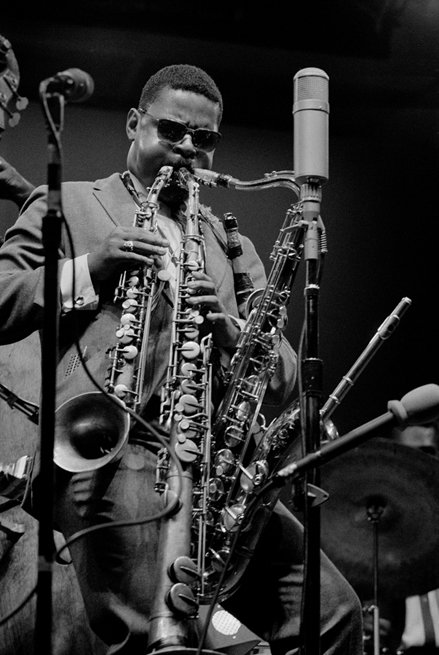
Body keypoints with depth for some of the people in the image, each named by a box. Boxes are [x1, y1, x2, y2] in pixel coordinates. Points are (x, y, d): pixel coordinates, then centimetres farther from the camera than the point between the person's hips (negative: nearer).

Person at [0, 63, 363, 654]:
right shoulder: (65, 206, 18)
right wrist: (87, 270, -7)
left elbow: (281, 379, 18)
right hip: (108, 447, -4)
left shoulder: (231, 246, 27)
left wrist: (228, 328, -3)